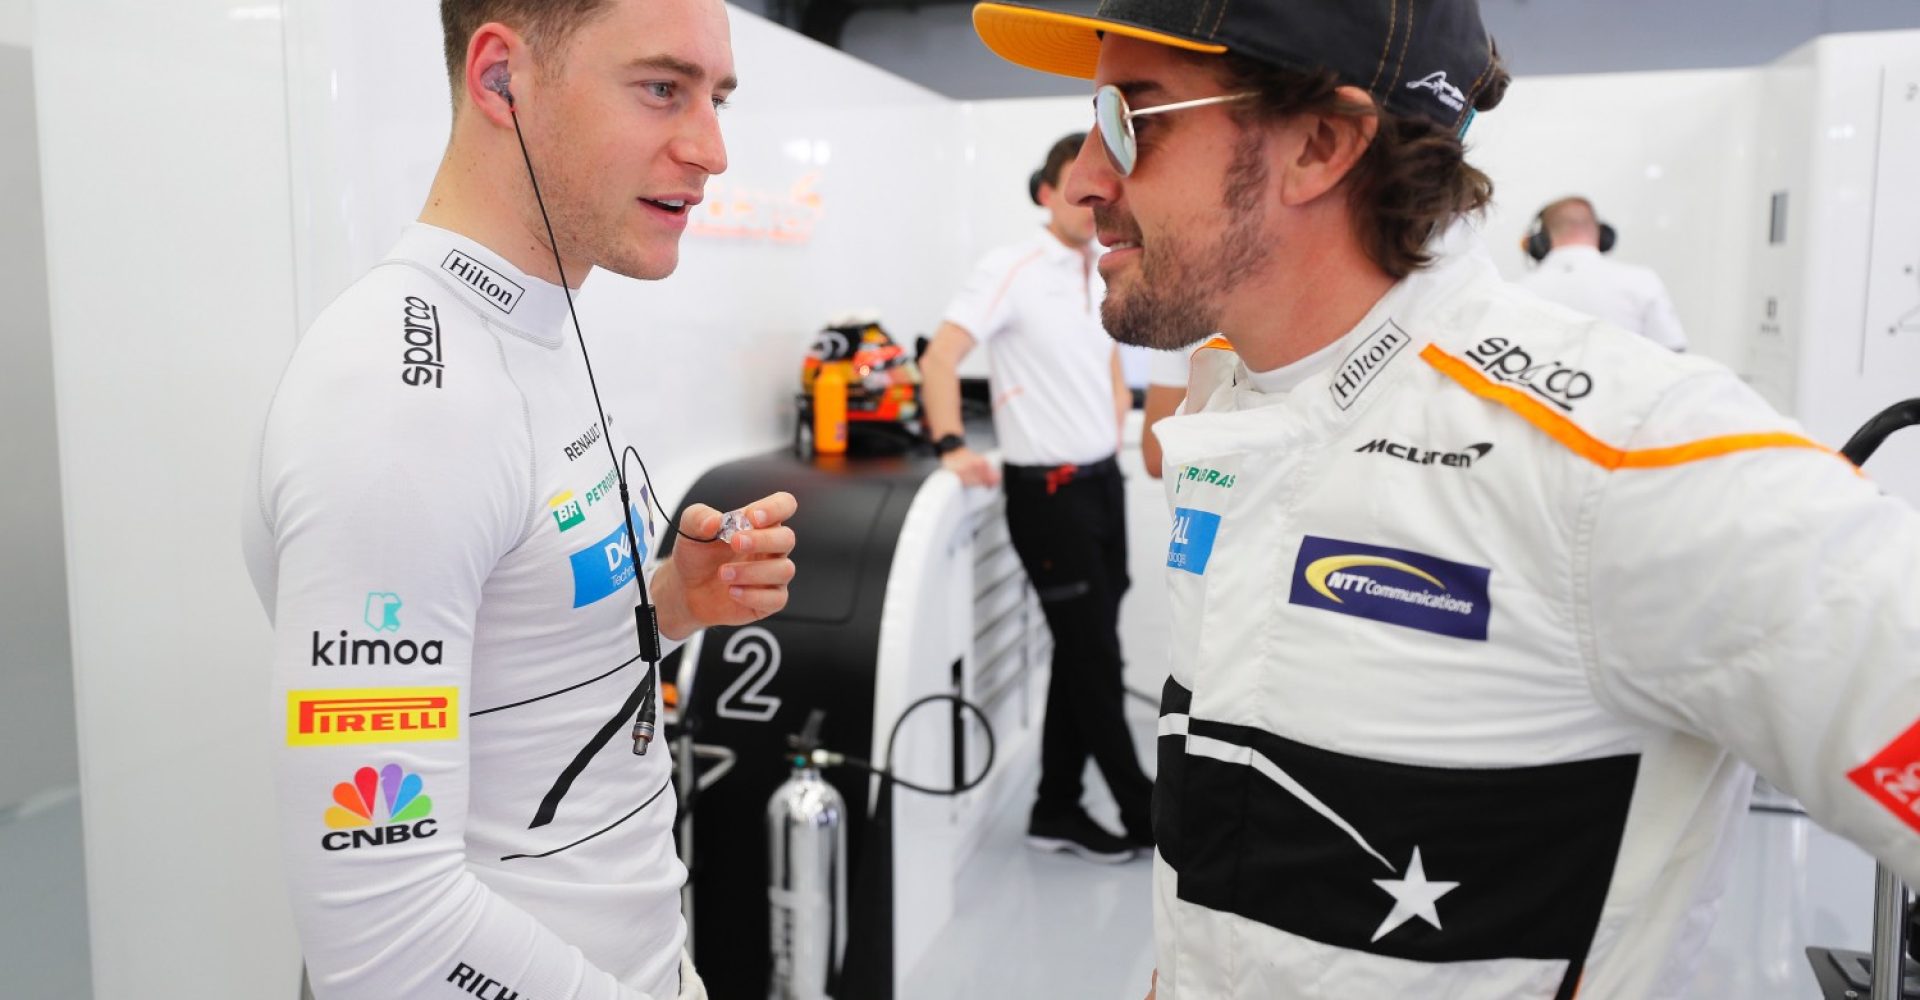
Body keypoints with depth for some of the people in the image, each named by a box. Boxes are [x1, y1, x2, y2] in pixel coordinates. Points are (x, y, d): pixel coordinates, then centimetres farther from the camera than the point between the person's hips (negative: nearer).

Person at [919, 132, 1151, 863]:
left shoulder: (1103, 277, 13)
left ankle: (1058, 811, 22)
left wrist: (1114, 432, 16)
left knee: (1082, 654, 11)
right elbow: (940, 356, -17)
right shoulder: (1011, 270, -9)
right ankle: (1143, 814, 12)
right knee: (1095, 658, -1)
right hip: (1049, 491, -8)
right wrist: (951, 446, -28)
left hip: (1104, 481, 8)